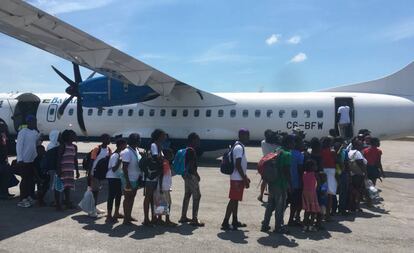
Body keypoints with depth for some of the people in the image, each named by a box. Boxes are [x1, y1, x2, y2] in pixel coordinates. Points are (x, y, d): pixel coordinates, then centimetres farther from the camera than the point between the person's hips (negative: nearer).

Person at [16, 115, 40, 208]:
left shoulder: (35, 132, 10)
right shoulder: (23, 132, -12)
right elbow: (19, 145, -14)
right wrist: (19, 159, -19)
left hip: (33, 160, 7)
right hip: (24, 160, -7)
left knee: (31, 179, 11)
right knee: (25, 180, -2)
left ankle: (29, 197, 22)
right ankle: (22, 200, 7)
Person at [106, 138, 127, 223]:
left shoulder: (120, 154, 9)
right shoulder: (115, 156, -19)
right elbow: (114, 169, -23)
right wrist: (120, 161, -32)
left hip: (117, 177, 10)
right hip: (113, 178, -10)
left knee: (119, 194, 17)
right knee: (111, 196, -5)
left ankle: (116, 213, 30)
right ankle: (109, 216, 2)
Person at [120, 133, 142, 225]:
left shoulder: (136, 150, 7)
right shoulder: (127, 152, -20)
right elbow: (124, 168, -22)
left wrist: (140, 177, 15)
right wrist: (127, 182, -23)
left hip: (135, 179, 9)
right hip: (129, 179, -8)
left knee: (132, 198, 17)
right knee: (127, 198, 1)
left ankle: (129, 216, 30)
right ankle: (126, 219, 11)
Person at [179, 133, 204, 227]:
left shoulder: (187, 150, 14)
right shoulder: (191, 151, -17)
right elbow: (191, 165, -22)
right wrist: (197, 175, -13)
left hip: (187, 175, 10)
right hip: (191, 175, -10)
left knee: (187, 195, 15)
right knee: (197, 196, -7)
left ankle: (183, 217, 23)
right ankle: (194, 219, -5)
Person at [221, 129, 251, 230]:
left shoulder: (240, 146, 15)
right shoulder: (239, 147, -18)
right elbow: (238, 165, -23)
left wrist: (245, 177, 22)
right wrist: (245, 179, -19)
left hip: (238, 178, 10)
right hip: (237, 179, -10)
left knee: (235, 200, 15)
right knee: (233, 200, -5)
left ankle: (235, 221, 25)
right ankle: (225, 223, 0)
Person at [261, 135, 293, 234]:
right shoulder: (287, 154, -14)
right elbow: (287, 171, -18)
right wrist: (290, 184, -11)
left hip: (272, 182, 8)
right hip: (281, 183, -8)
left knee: (270, 204, 16)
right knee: (280, 206, 4)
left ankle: (265, 224, 22)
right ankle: (278, 227, 12)